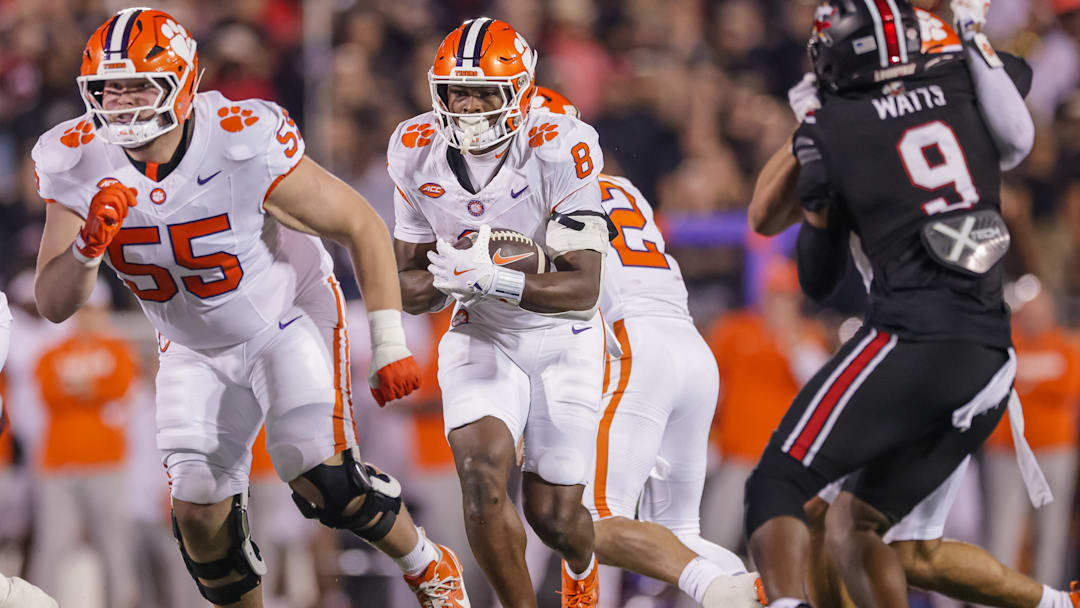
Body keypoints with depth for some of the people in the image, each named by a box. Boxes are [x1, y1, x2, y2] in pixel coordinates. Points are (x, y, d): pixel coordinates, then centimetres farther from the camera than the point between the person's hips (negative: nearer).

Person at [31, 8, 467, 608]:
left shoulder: (246, 145, -30)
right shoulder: (78, 163, -19)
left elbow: (363, 227, -18)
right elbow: (54, 304, -17)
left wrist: (389, 346, -18)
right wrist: (90, 244, -38)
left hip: (288, 319, -4)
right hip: (195, 351, 4)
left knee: (321, 479, -18)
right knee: (199, 515, -4)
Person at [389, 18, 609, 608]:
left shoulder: (558, 149, -24)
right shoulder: (417, 152, -11)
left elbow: (582, 288, -27)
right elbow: (411, 288, -2)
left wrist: (491, 277, -40)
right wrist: (446, 276, -25)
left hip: (563, 342, -2)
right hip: (481, 338, 2)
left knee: (552, 515, 3)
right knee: (482, 478, -22)